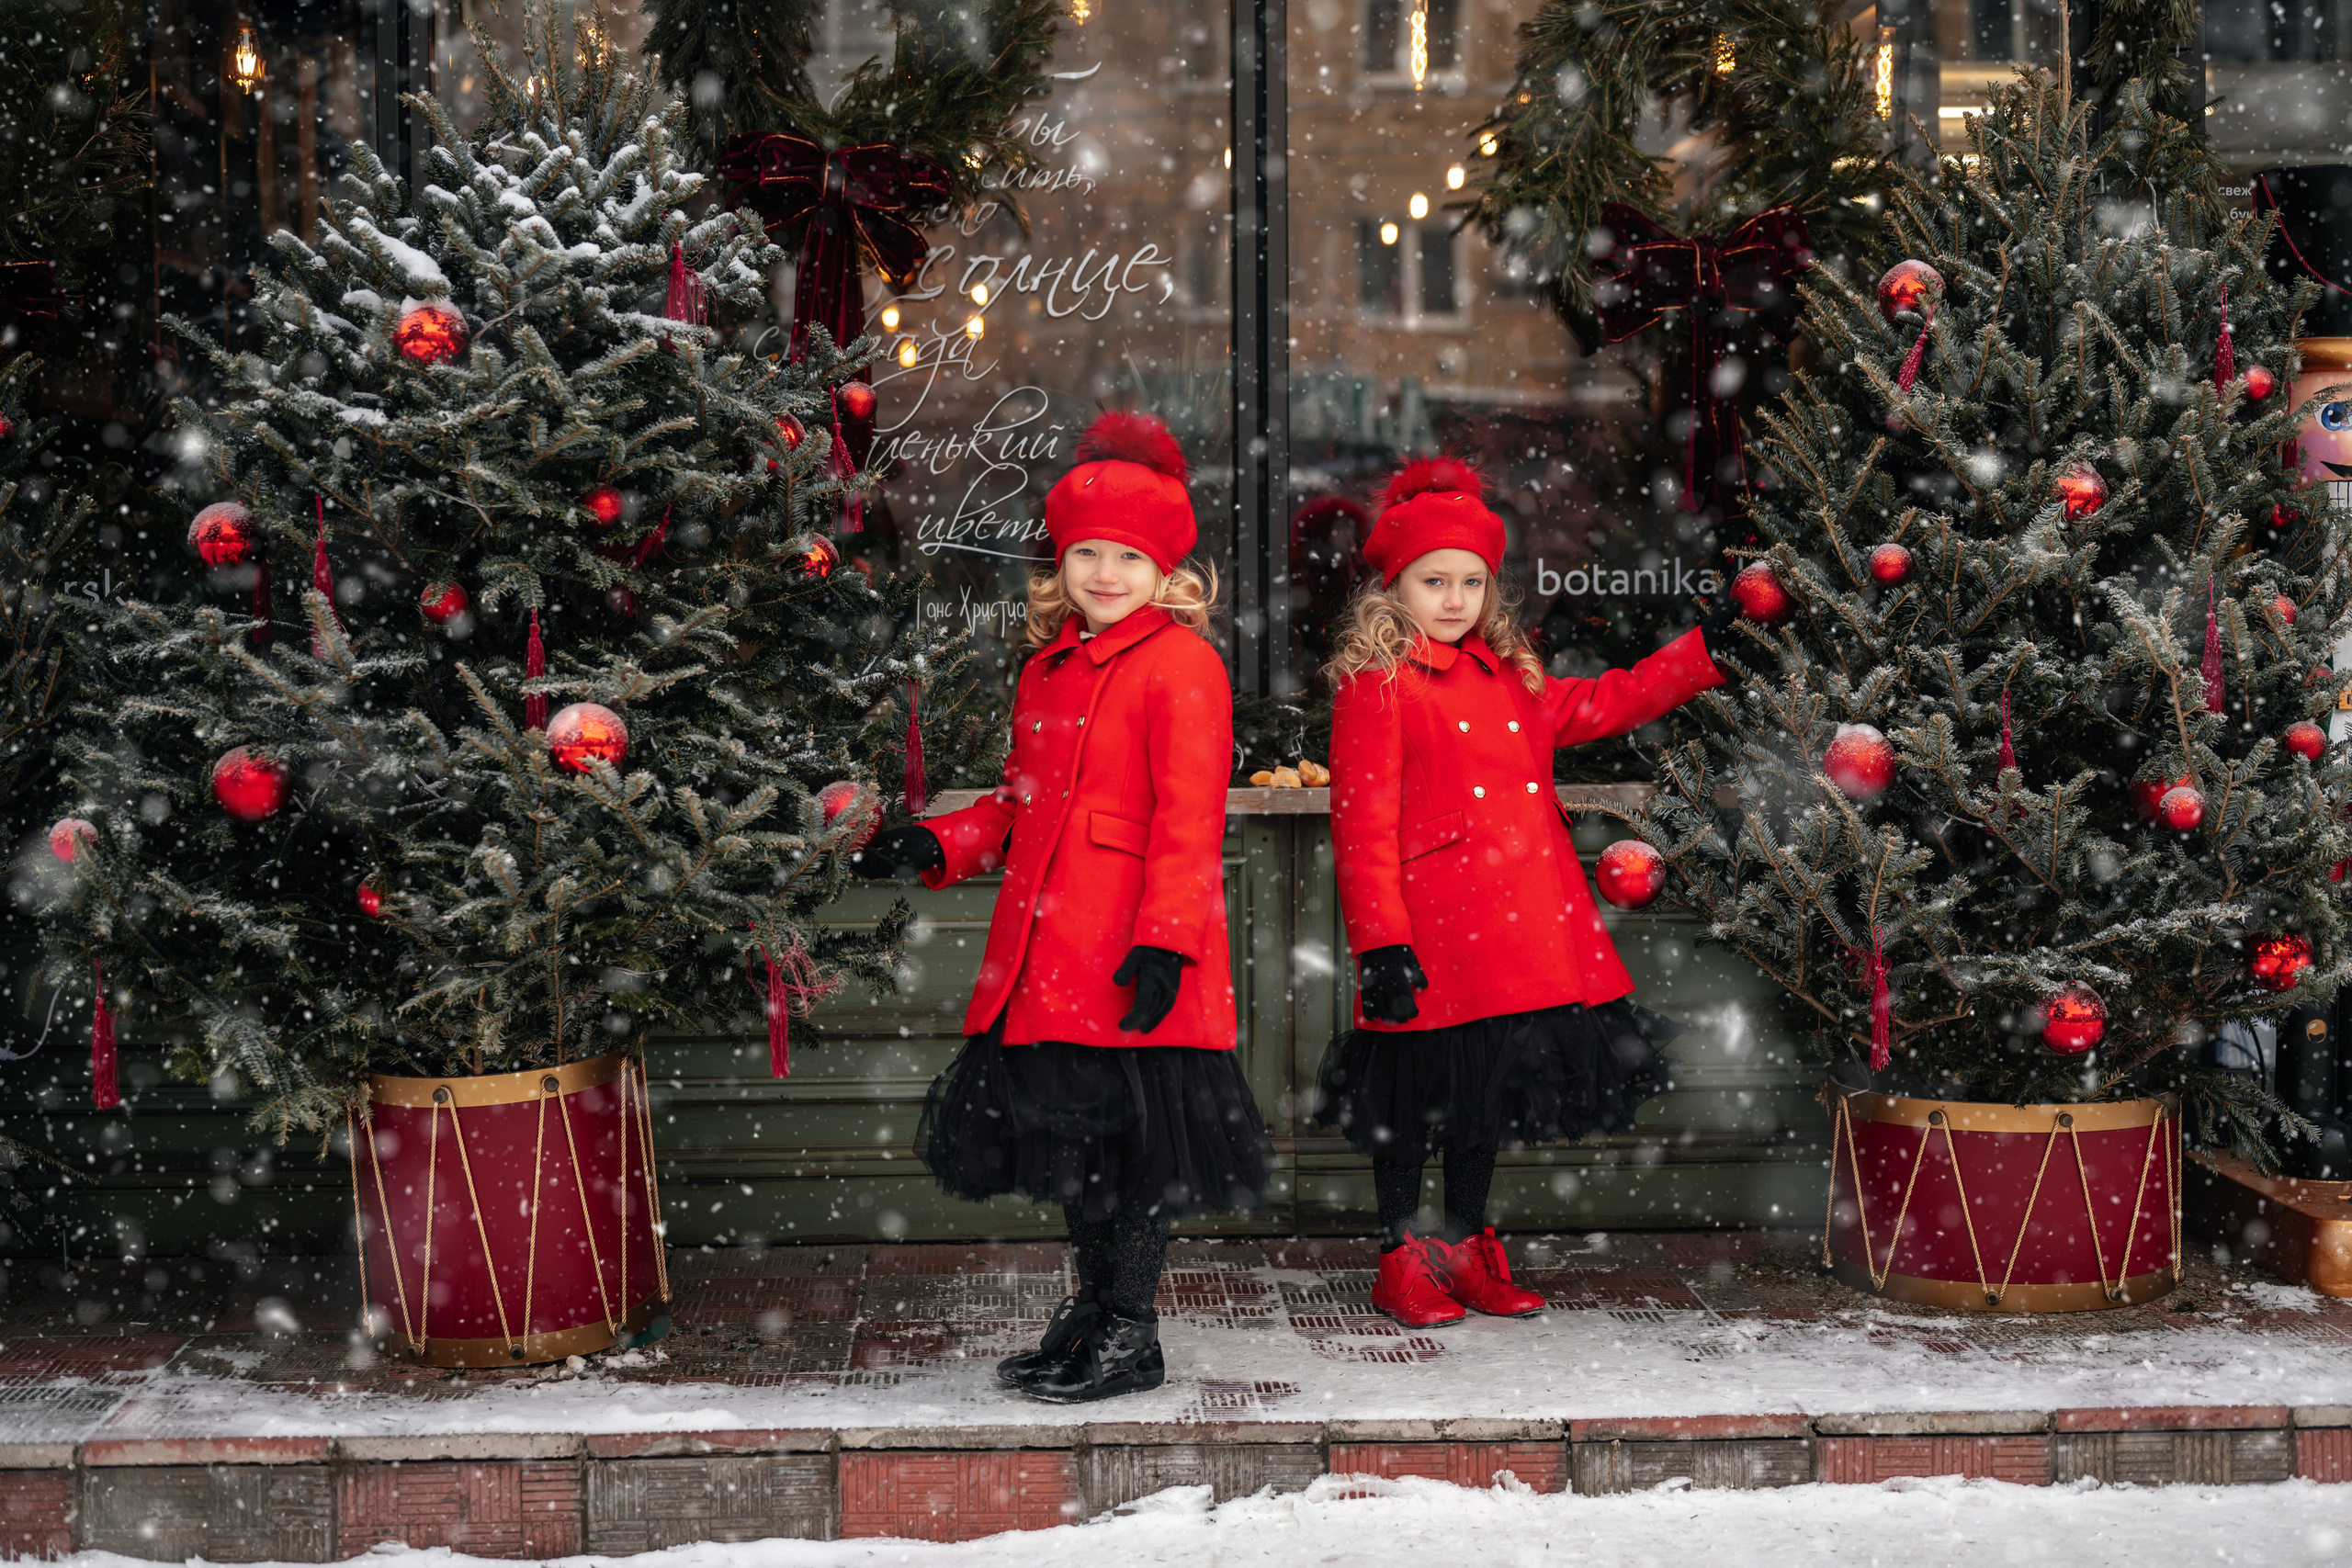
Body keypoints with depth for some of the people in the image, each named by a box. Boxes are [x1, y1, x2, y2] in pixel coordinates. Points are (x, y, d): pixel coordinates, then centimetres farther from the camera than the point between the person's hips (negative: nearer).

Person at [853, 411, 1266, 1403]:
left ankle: (1130, 1337, 13)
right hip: (1044, 948, 8)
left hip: (1135, 956, -7)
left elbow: (1187, 821, -14)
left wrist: (1165, 942, -21)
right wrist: (935, 845, 9)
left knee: (1128, 1137, -1)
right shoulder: (1047, 670, 17)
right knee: (1069, 1135, 14)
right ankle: (1091, 1311, 30)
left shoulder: (1182, 667, -7)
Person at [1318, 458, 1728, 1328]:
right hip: (1432, 934, -7)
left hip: (1524, 924, 7)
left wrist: (1707, 654, 24)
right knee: (1420, 1092, 3)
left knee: (1492, 1087, 15)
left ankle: (1469, 1248, 29)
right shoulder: (1375, 685, -7)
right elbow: (1364, 824, -12)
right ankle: (1404, 1259, 18)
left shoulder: (1510, 678, 14)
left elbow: (1595, 707, 27)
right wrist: (1381, 941, -18)